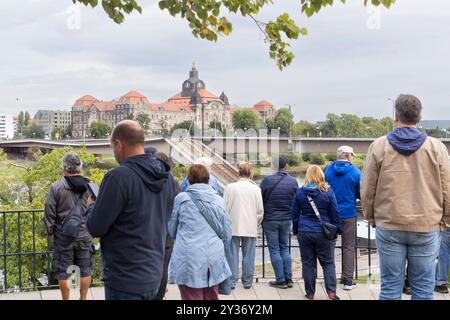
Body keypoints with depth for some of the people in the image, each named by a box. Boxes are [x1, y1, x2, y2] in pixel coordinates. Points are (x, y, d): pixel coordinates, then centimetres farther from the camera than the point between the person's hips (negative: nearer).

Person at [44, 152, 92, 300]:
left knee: (63, 271, 9)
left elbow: (49, 212, -7)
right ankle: (83, 298, 21)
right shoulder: (89, 186, -4)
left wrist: (50, 231, 7)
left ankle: (66, 299, 17)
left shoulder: (56, 187, -10)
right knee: (85, 269, 13)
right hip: (84, 235, 2)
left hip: (63, 237, -2)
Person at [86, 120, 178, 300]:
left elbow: (96, 228, -15)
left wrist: (91, 205, 6)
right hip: (154, 274, 7)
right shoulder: (165, 176, 3)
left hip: (125, 280, -7)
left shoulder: (119, 176, -20)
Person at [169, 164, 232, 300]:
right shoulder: (219, 200, 5)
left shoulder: (181, 198, -3)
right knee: (212, 297, 15)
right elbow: (227, 233, 10)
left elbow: (171, 230, 9)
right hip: (215, 261, 3)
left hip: (189, 260, -3)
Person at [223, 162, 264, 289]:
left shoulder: (230, 187, -5)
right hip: (251, 228, 0)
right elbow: (260, 210, 1)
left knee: (233, 255, 6)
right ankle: (247, 281, 15)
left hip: (233, 227, 0)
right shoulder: (256, 189, -3)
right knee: (248, 256, 8)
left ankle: (232, 281, 9)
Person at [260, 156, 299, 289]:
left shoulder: (267, 180, -13)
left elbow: (260, 200, -7)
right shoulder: (293, 181, -2)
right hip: (287, 220, 4)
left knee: (274, 250, 5)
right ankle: (288, 278, 15)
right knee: (285, 248, 16)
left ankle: (281, 280, 6)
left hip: (270, 220, -3)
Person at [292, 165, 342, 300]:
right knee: (328, 263, 8)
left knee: (308, 263, 8)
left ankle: (310, 293, 13)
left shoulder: (300, 192, 0)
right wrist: (337, 231, 9)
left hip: (304, 232, 1)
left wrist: (296, 230, 16)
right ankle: (331, 292, 1)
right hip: (323, 233, -1)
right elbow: (335, 214, -1)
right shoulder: (328, 192, -5)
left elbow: (295, 214, 6)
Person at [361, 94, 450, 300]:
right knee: (423, 289, 8)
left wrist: (371, 218, 17)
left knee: (390, 288, 6)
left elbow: (367, 189, 2)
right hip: (427, 227, 0)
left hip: (389, 227, 0)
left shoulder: (379, 146, -2)